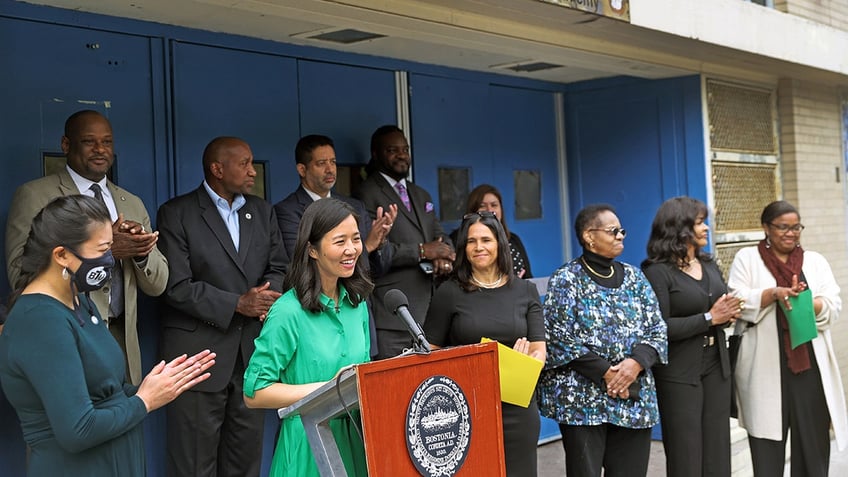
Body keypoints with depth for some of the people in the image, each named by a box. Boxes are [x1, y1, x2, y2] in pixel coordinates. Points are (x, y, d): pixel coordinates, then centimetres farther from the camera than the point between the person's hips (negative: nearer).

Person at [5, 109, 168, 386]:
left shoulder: (132, 204, 13)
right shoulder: (34, 196, -3)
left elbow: (157, 285, 10)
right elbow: (20, 275, -15)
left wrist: (142, 251, -12)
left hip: (122, 343, 5)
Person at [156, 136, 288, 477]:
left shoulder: (263, 211, 13)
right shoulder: (176, 213, -5)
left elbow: (278, 267, 13)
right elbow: (176, 286, -12)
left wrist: (267, 297, -10)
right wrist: (237, 304, -15)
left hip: (252, 352, 5)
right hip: (199, 353, -5)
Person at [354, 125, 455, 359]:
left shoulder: (421, 195, 23)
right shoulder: (368, 194, -3)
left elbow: (441, 237, 20)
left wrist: (444, 257, -4)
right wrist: (422, 251, -11)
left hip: (427, 311, 7)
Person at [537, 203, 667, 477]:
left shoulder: (634, 277, 12)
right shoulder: (566, 280, -4)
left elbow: (657, 330, 9)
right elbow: (559, 339, -11)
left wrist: (636, 362, -11)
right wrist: (605, 372, -15)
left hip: (635, 398, 5)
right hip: (582, 399, -5)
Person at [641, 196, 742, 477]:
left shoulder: (709, 265, 12)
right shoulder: (657, 271, -12)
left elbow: (723, 306, 22)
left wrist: (729, 315, -1)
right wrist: (709, 319, -17)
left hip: (716, 366, 7)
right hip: (679, 373, -7)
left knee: (717, 453, 9)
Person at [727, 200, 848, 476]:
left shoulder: (815, 261, 14)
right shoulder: (746, 258, 8)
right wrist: (773, 293, -19)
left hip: (809, 364, 3)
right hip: (765, 367, -2)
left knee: (813, 442, 5)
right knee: (767, 448, 1)